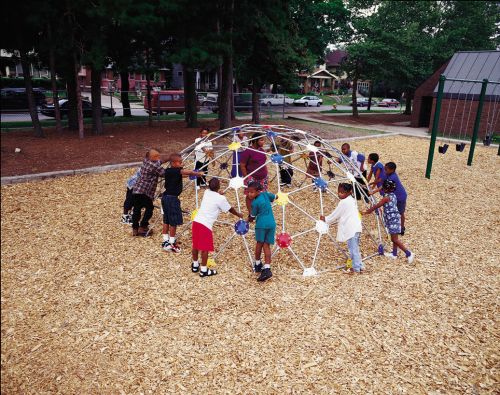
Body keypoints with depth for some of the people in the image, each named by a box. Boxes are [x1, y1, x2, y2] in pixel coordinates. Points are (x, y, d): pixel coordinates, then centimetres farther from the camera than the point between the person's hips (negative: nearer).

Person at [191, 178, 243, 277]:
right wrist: (239, 215, 26)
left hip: (196, 221, 7)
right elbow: (230, 209, 8)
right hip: (205, 225, -7)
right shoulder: (221, 198, -8)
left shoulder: (206, 192, 9)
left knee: (195, 245, 19)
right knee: (205, 248, 3)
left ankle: (195, 265, 35)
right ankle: (204, 270, 11)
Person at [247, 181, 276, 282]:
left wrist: (249, 220, 28)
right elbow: (274, 197, 28)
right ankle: (267, 268, -7)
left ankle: (257, 264, 27)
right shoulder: (265, 194, 8)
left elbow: (252, 217, 6)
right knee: (266, 245, 3)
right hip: (272, 223, 5)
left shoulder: (255, 203, -6)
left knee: (259, 243, 13)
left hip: (261, 224, -5)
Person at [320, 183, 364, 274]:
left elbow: (335, 214, -4)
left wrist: (326, 219, 10)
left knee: (353, 249, -3)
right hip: (356, 228, 10)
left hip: (351, 229, -10)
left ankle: (356, 268, 2)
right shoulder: (352, 200, 16)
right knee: (355, 248, 16)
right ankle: (359, 266, 21)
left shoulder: (343, 203, -12)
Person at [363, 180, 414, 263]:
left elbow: (376, 206, -16)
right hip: (394, 219, 9)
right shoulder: (393, 195, 8)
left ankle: (408, 253, -2)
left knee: (395, 239, -4)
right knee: (394, 238, 17)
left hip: (392, 220, -9)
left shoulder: (387, 197, -18)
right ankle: (394, 254, 27)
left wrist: (366, 212, -9)